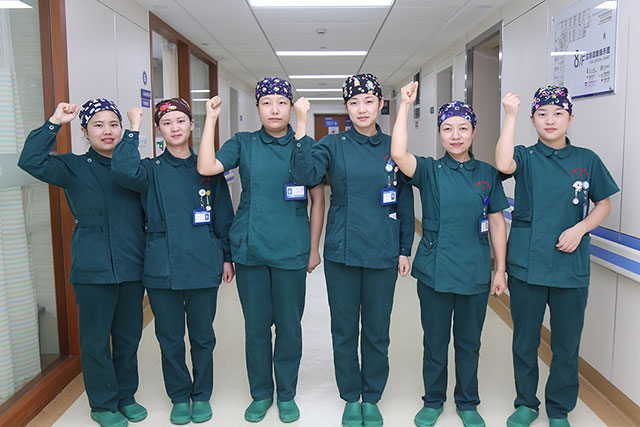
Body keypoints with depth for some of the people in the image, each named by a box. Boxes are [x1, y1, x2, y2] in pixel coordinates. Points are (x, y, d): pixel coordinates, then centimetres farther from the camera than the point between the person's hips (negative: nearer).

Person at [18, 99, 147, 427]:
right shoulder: (74, 167, 2)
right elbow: (31, 161, -15)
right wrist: (54, 123, -13)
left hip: (132, 267, 3)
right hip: (93, 270, -3)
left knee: (129, 337, 13)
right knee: (96, 341, 5)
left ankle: (126, 396, 32)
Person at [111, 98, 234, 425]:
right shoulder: (151, 170, 4)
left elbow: (224, 216, 8)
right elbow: (122, 170, -21)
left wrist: (227, 257, 5)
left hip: (203, 266, 0)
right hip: (162, 268, 0)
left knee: (202, 336, 10)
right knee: (170, 337, 10)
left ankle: (201, 396, 29)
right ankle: (179, 397, 29)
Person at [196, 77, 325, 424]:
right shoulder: (243, 143, 5)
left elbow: (318, 200, 5)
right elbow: (206, 167, -10)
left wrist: (313, 249, 3)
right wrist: (211, 120, -9)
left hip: (291, 251, -1)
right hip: (249, 249, 1)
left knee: (289, 326, 8)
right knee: (256, 325, 11)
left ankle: (286, 394, 28)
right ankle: (261, 393, 29)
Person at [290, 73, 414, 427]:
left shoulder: (393, 147, 4)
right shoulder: (333, 145, 0)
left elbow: (405, 202, 9)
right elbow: (306, 174, -20)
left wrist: (405, 249, 7)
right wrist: (301, 126, -25)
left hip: (383, 254, 1)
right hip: (342, 252, -1)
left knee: (377, 331, 11)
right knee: (344, 330, 10)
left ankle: (372, 398, 30)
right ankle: (351, 398, 29)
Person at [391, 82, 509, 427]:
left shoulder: (487, 174, 3)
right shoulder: (429, 170, -4)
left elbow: (496, 222, 6)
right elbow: (399, 155, -25)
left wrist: (500, 269, 4)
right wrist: (405, 106, -22)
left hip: (475, 273, 2)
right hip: (435, 271, -1)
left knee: (469, 343, 15)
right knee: (435, 342, 12)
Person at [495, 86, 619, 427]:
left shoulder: (587, 160, 3)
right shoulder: (526, 157, -1)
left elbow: (604, 204, 9)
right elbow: (503, 164, -24)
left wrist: (579, 228, -8)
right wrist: (510, 116, -25)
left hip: (571, 266, 1)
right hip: (526, 264, -1)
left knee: (567, 344, 10)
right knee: (525, 339, 12)